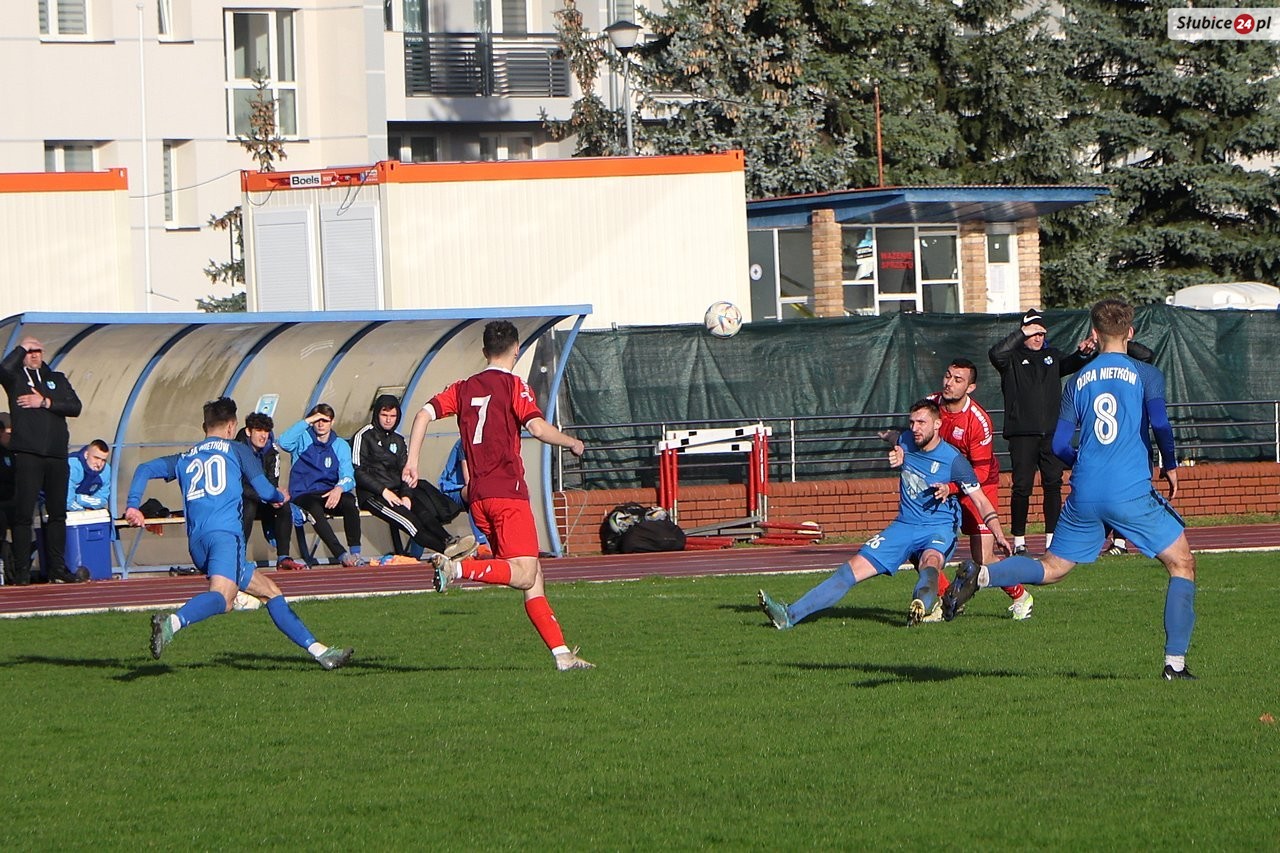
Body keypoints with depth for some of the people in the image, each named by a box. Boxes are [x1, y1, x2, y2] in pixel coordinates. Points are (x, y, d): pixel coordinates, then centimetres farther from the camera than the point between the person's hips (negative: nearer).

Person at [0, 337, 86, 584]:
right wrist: (22, 347, -3)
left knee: (57, 513, 5)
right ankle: (21, 571, -7)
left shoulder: (56, 379, 18)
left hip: (57, 455, 4)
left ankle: (56, 570, 10)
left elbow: (75, 406, 5)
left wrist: (46, 403, -7)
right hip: (27, 454, -4)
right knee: (23, 513, -7)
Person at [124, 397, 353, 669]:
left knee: (269, 590, 15)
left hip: (196, 542, 7)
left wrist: (133, 506, 10)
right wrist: (281, 497, 34)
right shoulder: (236, 450, 14)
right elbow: (264, 491, 12)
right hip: (224, 533, -7)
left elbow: (145, 469, 16)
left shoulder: (184, 458, 27)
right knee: (222, 597, -30)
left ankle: (319, 651, 14)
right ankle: (173, 621, -57)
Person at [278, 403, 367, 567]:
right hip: (303, 496, -2)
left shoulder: (341, 446, 12)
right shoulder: (303, 439, 6)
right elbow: (284, 442, -17)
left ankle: (355, 553, -30)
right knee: (316, 510, -37)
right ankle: (342, 555, -40)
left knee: (349, 502, -31)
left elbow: (347, 476, -1)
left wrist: (339, 488, -25)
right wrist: (307, 422, -14)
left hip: (330, 493, 2)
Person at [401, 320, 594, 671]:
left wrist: (411, 461, 4)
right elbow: (538, 428, -15)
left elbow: (424, 414, 4)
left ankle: (561, 653, 6)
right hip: (508, 492, -7)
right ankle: (456, 568, -34)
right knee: (524, 574, -15)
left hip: (477, 496, 7)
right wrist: (572, 443, 2)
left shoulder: (463, 388, 15)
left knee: (533, 576, 10)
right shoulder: (514, 386, -2)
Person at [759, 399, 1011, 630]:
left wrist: (999, 535, -24)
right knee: (853, 570, -8)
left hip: (940, 528, -5)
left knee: (930, 562, -40)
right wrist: (896, 460, 6)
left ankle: (921, 605, -73)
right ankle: (790, 615, -16)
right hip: (904, 525, 5)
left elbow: (981, 501, -11)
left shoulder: (953, 460, -11)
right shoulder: (905, 443, 4)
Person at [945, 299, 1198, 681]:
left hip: (1084, 495, 4)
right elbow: (1160, 423, -15)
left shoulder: (1079, 381, 13)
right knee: (1182, 565, 10)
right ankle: (1175, 662, 0)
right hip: (1131, 492, -4)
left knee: (1051, 568, 15)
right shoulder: (1144, 374, 1)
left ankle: (981, 575, -13)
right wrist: (1170, 466, 2)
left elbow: (1060, 446, 11)